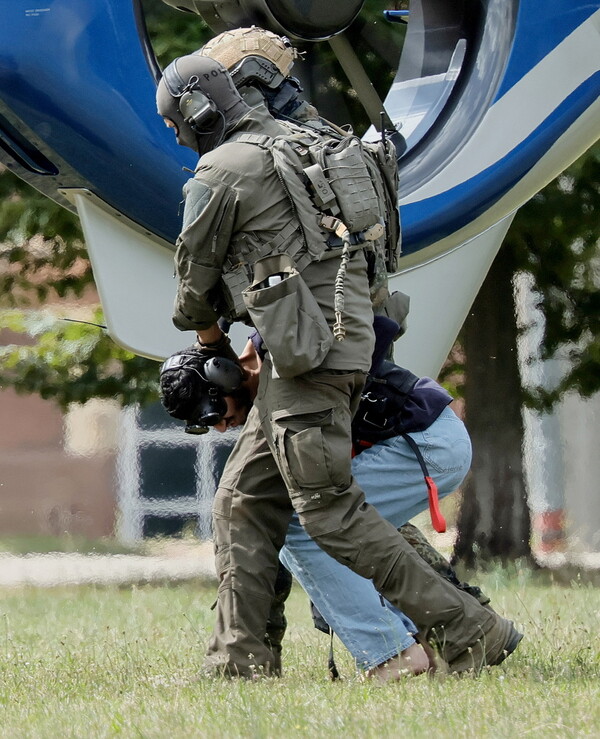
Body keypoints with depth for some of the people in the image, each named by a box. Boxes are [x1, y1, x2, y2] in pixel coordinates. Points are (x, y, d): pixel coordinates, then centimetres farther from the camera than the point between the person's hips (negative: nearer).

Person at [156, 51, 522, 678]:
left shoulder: (219, 173, -5)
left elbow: (196, 275, 6)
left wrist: (209, 338, 26)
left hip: (308, 350, -9)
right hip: (348, 336, 10)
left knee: (330, 512, -9)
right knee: (243, 502, 12)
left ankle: (468, 631, -11)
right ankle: (239, 658, 10)